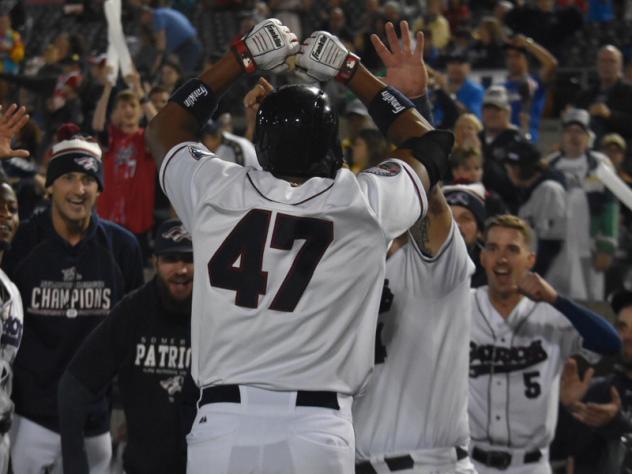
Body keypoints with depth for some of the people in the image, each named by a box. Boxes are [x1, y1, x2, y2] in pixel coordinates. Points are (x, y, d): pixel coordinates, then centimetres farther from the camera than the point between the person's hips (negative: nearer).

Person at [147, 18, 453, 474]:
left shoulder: (216, 192, 4)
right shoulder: (367, 204, 1)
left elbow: (165, 127, 27)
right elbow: (429, 144, 24)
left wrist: (242, 59, 30)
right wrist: (352, 72, 28)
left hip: (221, 424, 1)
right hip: (318, 432, -1)